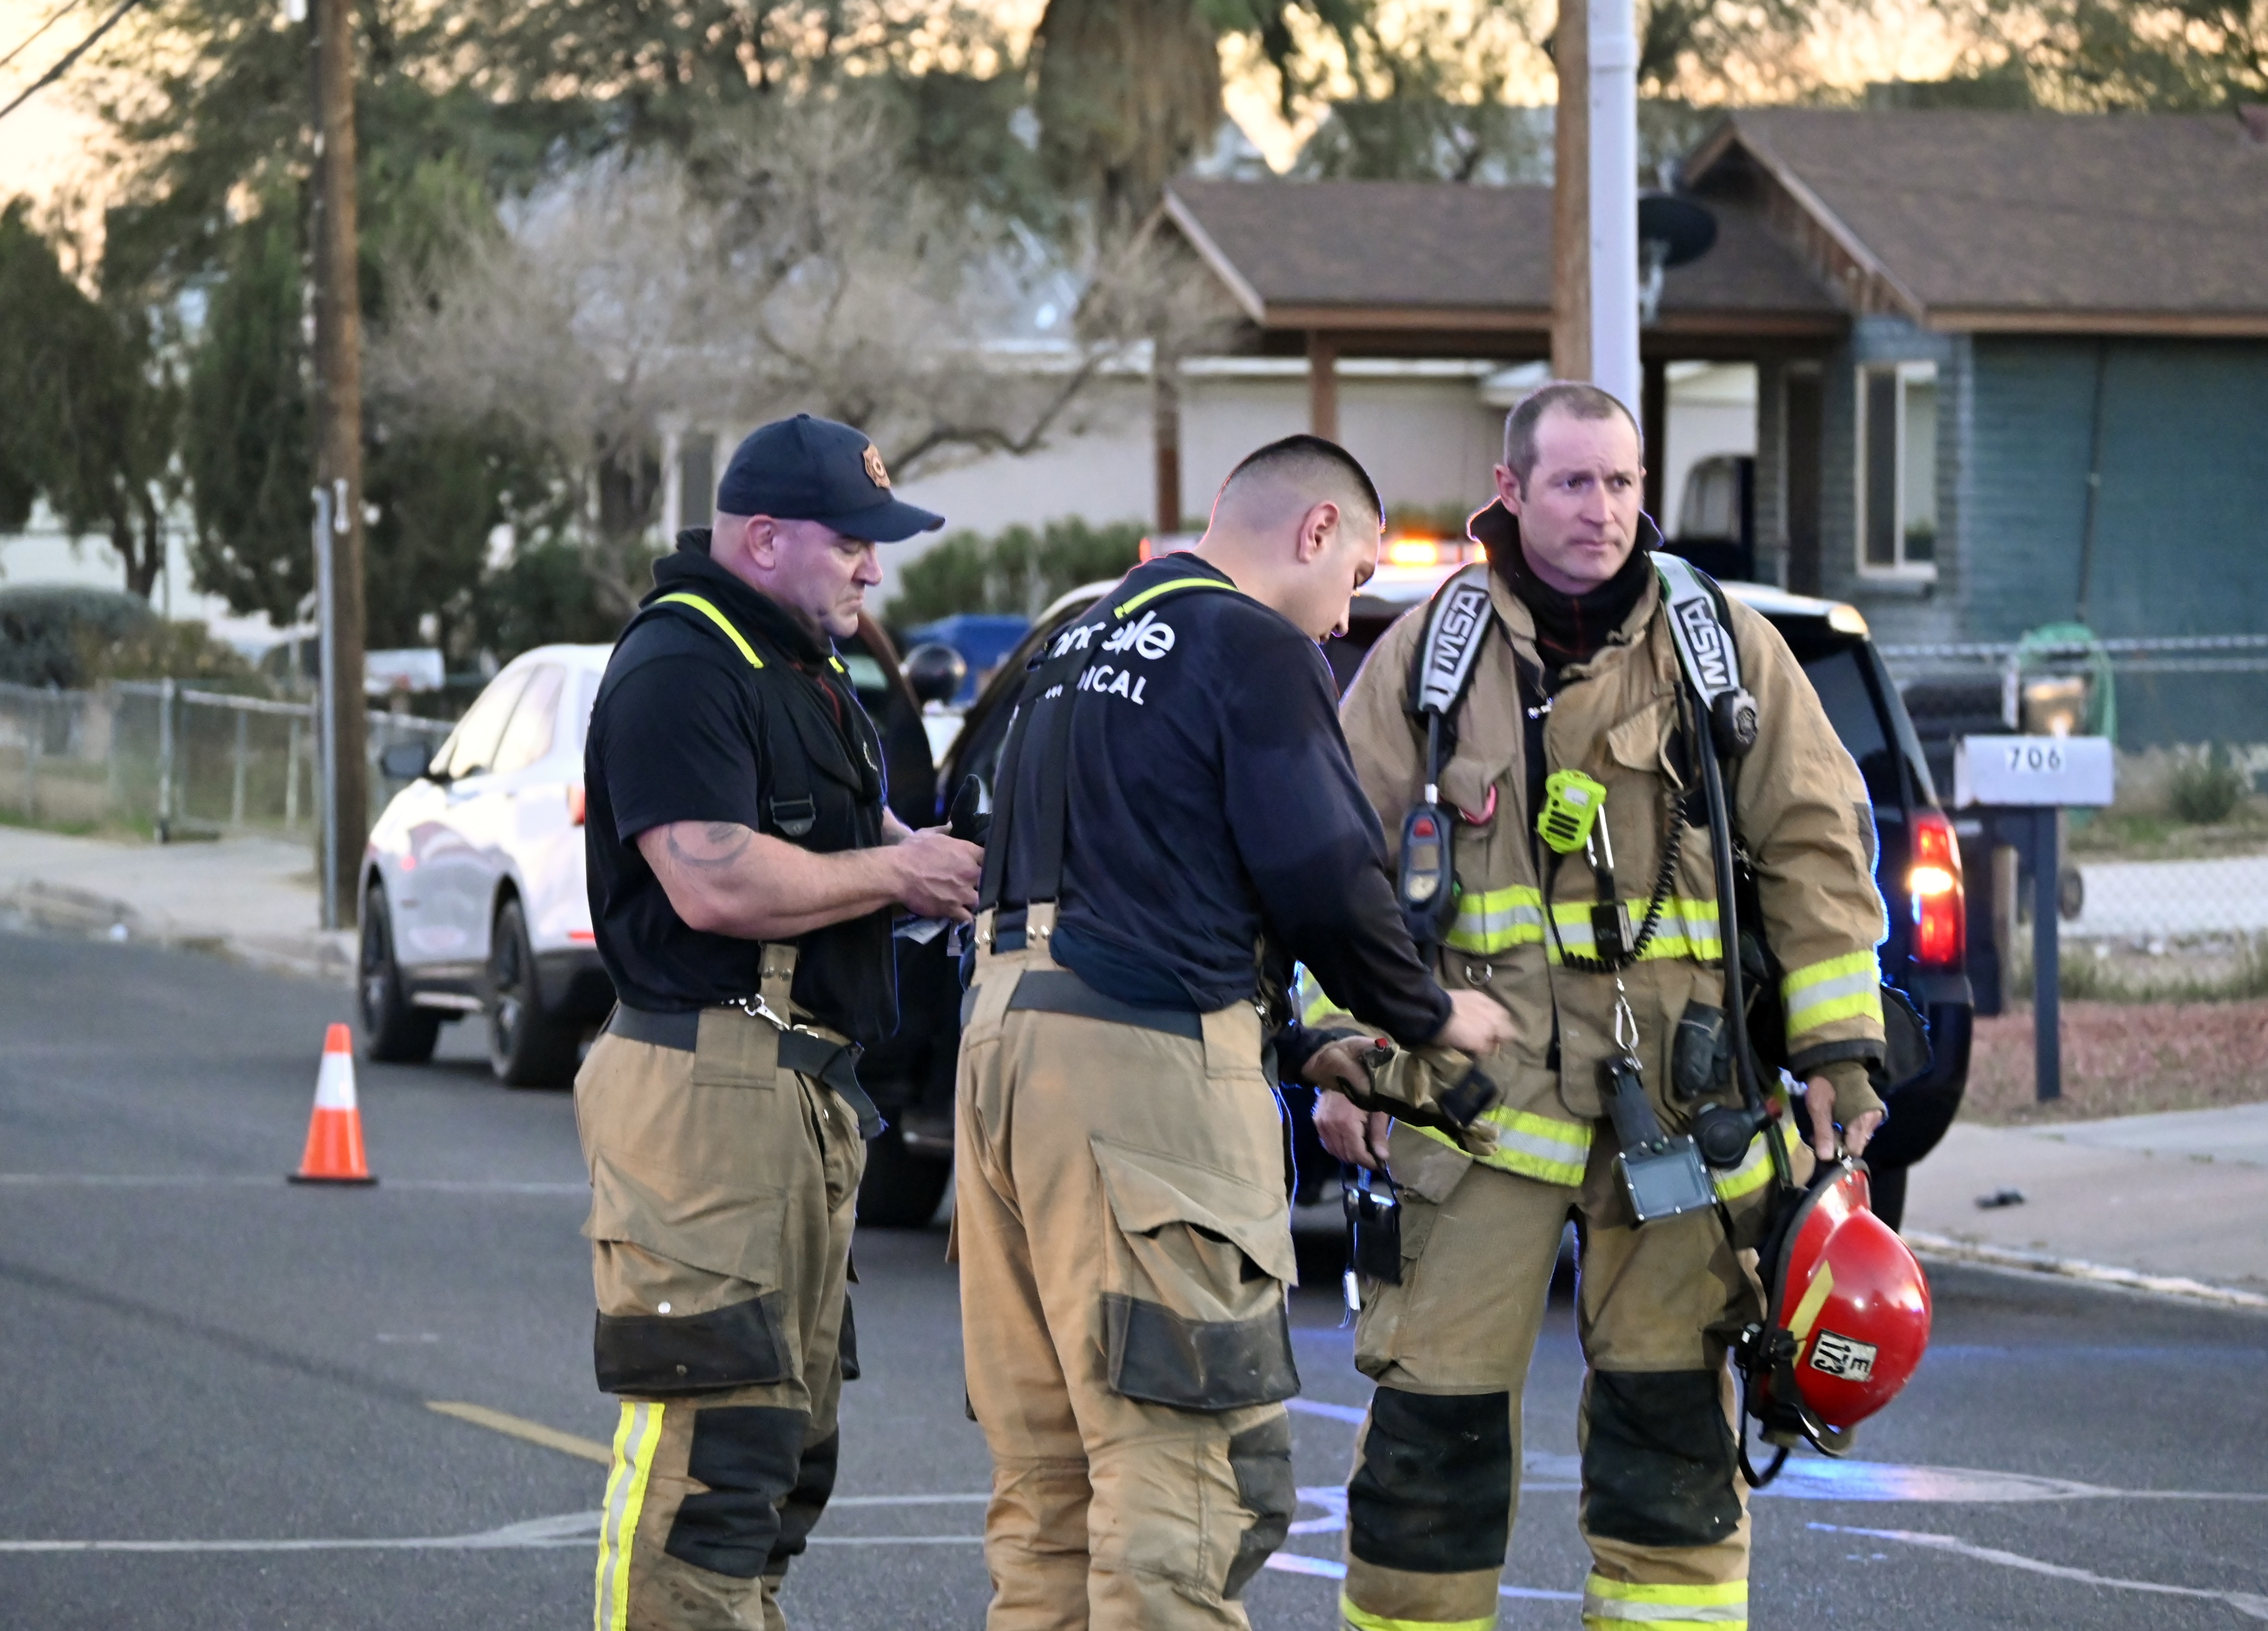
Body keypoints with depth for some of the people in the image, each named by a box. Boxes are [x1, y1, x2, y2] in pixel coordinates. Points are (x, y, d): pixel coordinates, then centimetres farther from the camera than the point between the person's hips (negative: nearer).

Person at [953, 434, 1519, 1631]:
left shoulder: (1079, 649, 23)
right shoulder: (1257, 648, -5)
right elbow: (1325, 879, -10)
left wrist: (1307, 1052, 22)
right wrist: (1429, 1015, 8)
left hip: (1005, 1039, 9)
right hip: (1146, 1072, -9)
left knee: (1047, 1473, 12)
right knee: (1173, 1458, -9)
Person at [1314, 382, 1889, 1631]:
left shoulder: (1725, 649, 7)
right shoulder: (1429, 652, 7)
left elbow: (1814, 847, 8)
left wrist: (1839, 1050, 2)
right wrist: (1341, 1050, 1)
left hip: (1674, 1091, 1)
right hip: (1481, 1085, -1)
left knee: (1667, 1410, 4)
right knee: (1436, 1406, -3)